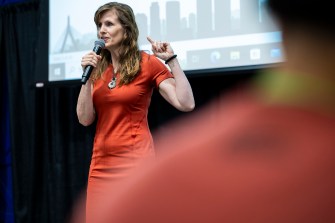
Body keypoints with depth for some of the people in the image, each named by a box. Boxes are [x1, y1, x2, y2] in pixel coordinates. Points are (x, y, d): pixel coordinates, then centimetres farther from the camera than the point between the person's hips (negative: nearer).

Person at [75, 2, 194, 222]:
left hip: (135, 161, -5)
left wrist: (172, 59, -14)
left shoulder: (148, 63, -3)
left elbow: (186, 104, -12)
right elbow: (85, 119, 3)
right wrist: (87, 76, -5)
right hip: (101, 163, 5)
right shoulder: (98, 68, 10)